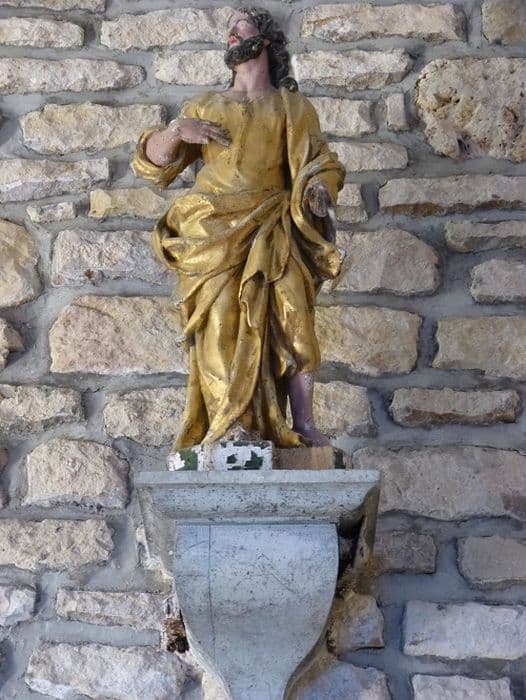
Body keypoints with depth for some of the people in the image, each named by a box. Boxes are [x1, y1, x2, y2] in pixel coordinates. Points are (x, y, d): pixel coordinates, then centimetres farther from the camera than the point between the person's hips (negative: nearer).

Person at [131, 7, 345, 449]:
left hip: (271, 230, -1)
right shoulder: (205, 106, 22)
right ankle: (230, 428, -14)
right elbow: (153, 163, 17)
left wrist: (319, 188, -15)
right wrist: (176, 130, -4)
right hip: (215, 230, 1)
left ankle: (303, 425, -14)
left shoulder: (292, 106, 17)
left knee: (291, 319, -15)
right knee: (221, 322, -12)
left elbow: (319, 163, 8)